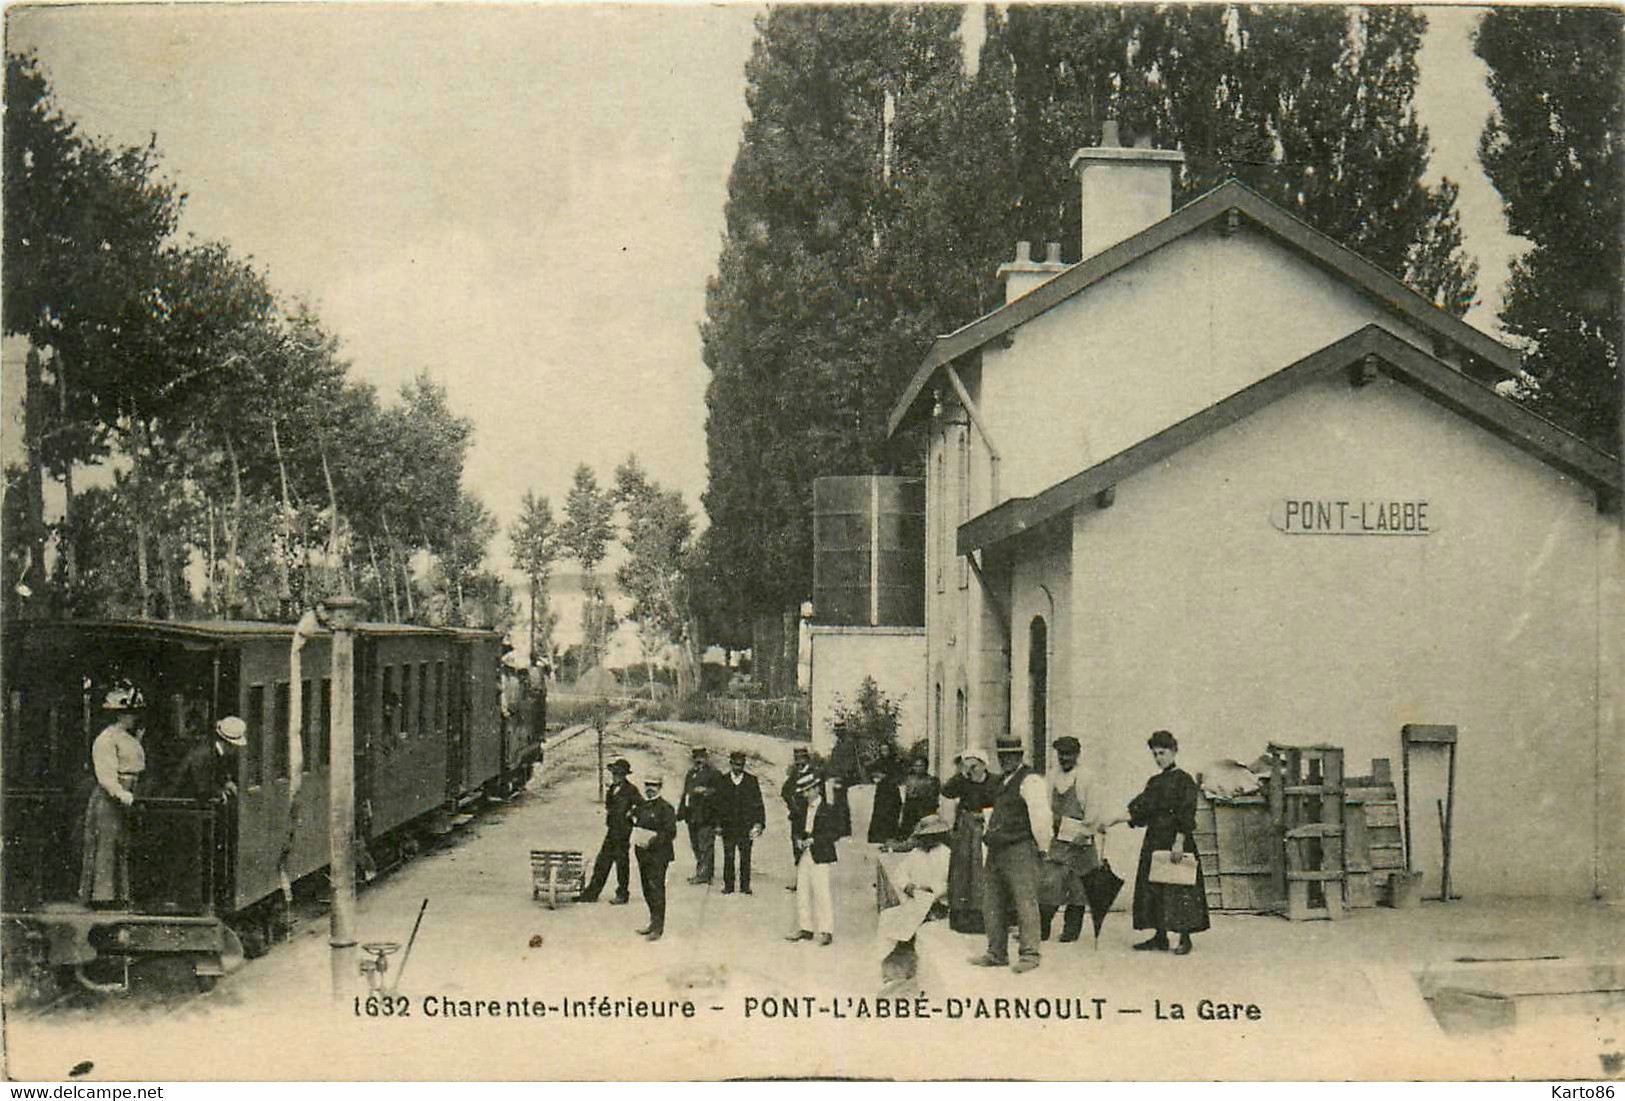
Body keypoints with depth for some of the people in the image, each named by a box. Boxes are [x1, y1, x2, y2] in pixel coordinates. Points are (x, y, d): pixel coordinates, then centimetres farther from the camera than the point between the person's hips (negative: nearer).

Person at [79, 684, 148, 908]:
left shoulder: (132, 738, 17)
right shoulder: (106, 739, -11)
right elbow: (105, 774, -21)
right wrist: (120, 794, -33)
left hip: (127, 798, 9)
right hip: (107, 800, -9)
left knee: (123, 847, 10)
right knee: (106, 845, -6)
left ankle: (120, 894, 14)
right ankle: (100, 895, -4)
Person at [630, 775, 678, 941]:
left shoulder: (665, 808, -9)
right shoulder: (641, 807, 14)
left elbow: (671, 833, -14)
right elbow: (636, 825, 25)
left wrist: (653, 840, -20)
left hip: (658, 856, -8)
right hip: (643, 854, 8)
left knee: (656, 890, -7)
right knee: (647, 890, 13)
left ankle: (658, 928, -2)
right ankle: (653, 922, 24)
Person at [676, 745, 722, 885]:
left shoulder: (714, 774, -4)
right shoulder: (690, 774, 19)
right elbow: (685, 794, 22)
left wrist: (706, 791, -24)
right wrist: (680, 813, 17)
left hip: (706, 816, -7)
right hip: (692, 816, 7)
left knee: (705, 846, -7)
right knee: (696, 846, 13)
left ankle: (705, 874, -4)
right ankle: (700, 871, 23)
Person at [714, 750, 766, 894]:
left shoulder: (751, 781, 6)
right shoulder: (723, 781, 7)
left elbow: (758, 804, 6)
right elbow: (718, 805, 8)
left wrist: (759, 822, -4)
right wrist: (718, 824, 0)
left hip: (746, 825, 0)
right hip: (728, 826, 0)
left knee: (745, 857, 0)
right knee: (728, 857, 1)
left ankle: (745, 886, 5)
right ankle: (728, 886, 7)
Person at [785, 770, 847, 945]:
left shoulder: (829, 809, -4)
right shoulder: (802, 809, 14)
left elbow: (835, 832, -9)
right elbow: (795, 828, 20)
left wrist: (813, 840, -14)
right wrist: (798, 839, -2)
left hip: (820, 855, -6)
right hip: (803, 855, 6)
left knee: (821, 891, -8)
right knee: (802, 892, 7)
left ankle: (826, 931, -3)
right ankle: (806, 928, 16)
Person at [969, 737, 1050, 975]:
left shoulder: (1030, 781, -8)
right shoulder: (1002, 782, 20)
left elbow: (1041, 817, -12)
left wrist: (1041, 848, -10)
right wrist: (989, 835, 17)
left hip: (1020, 851, -9)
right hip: (996, 852, 9)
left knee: (1025, 902, -7)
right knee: (992, 904, 10)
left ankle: (1029, 954, -3)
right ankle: (996, 953, 17)